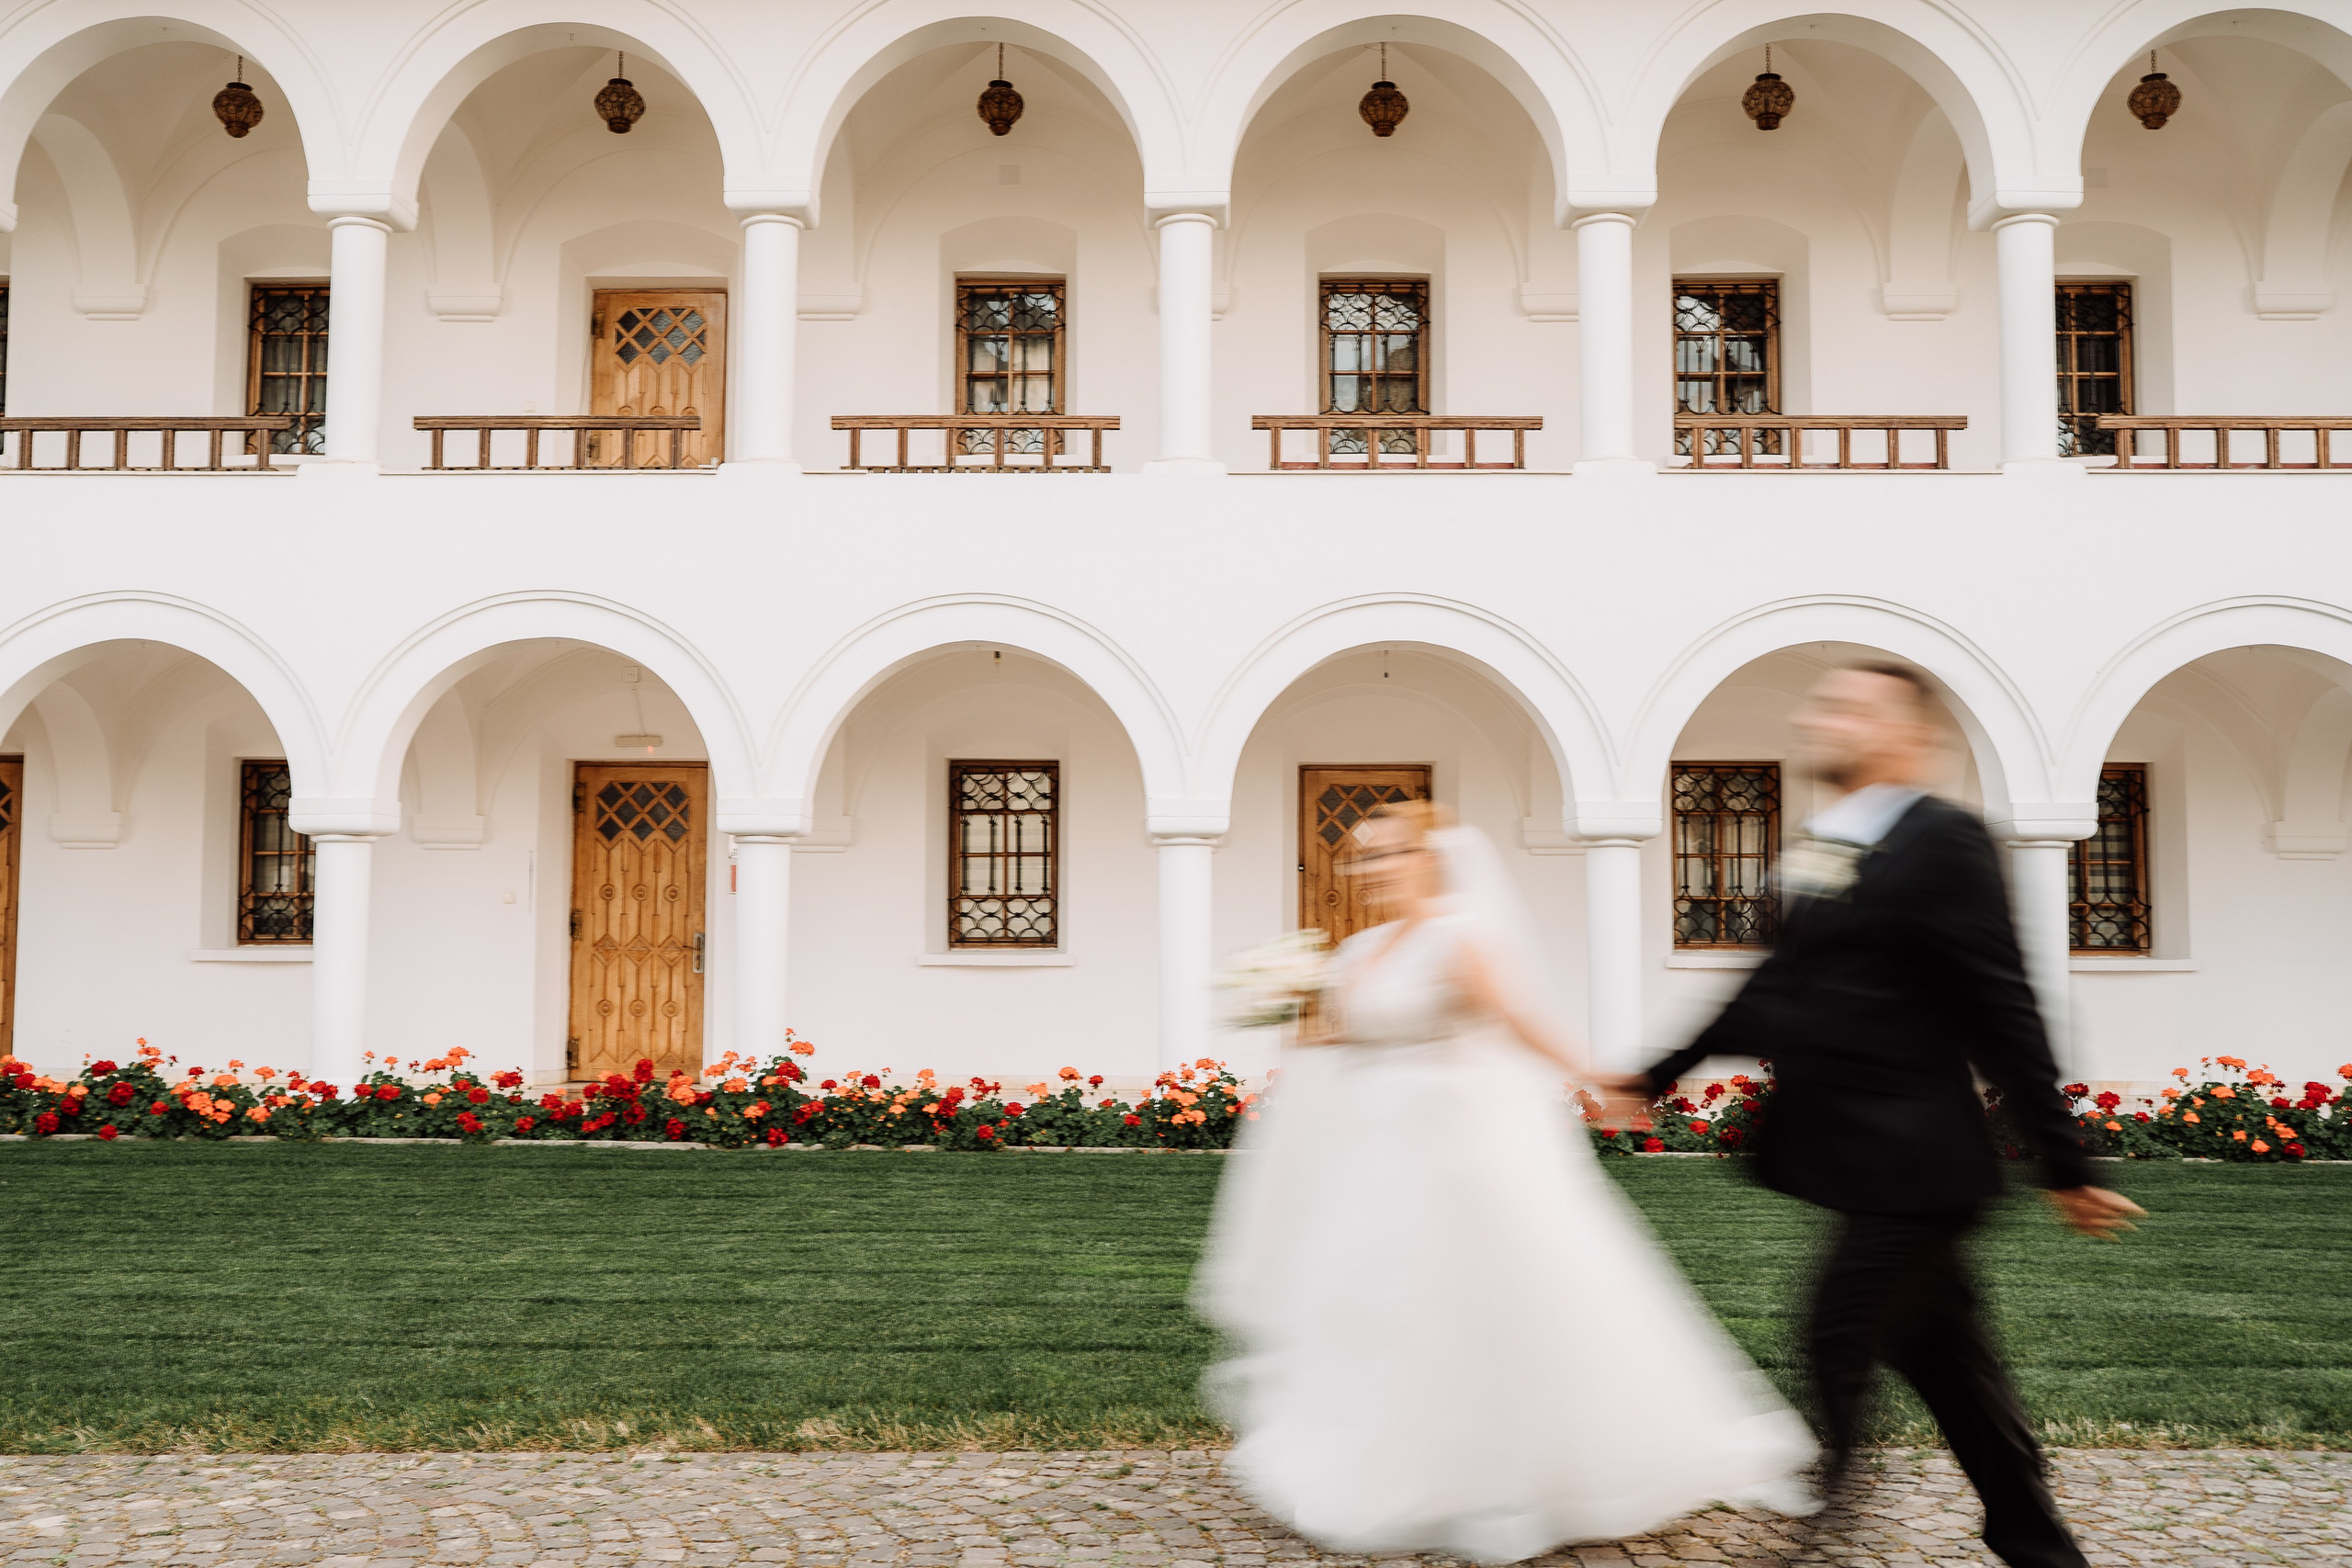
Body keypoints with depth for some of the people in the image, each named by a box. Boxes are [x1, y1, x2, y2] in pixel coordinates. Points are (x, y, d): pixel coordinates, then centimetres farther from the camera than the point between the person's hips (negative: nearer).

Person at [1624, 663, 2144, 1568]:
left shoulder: (1943, 842, -13)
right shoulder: (1815, 850, 10)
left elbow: (2001, 1014, -13)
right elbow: (1779, 990, 18)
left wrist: (2064, 1167, -10)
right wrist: (1662, 1076, 18)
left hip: (1907, 1166, -8)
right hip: (1867, 1161, 8)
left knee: (1839, 1349, -3)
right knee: (1943, 1359, 18)